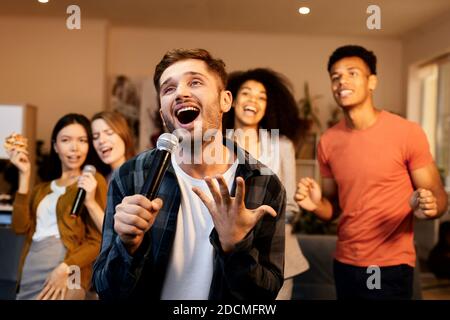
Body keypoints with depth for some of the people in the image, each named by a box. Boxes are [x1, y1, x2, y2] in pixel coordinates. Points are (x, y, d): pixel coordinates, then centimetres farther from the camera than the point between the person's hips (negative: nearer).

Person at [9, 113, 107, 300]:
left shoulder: (93, 181, 1)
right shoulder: (42, 189, 20)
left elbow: (97, 241, -6)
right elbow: (20, 227, 3)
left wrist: (65, 269, -20)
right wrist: (24, 175, 4)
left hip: (66, 277, -5)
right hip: (29, 275, 6)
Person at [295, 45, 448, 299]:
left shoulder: (408, 132, -12)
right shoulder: (328, 142, 0)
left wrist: (428, 206, -29)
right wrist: (316, 204, -13)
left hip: (391, 266, -4)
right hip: (344, 264, 5)